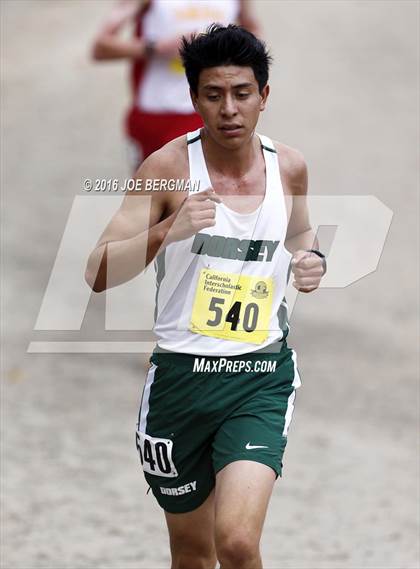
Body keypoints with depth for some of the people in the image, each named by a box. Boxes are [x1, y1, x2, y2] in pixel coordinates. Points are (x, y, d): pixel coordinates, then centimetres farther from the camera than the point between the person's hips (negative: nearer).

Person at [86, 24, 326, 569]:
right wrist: (168, 231, -29)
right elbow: (98, 274, -13)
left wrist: (310, 258, 2)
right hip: (182, 374, -1)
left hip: (263, 375, 1)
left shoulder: (289, 166, 1)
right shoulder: (168, 167, -9)